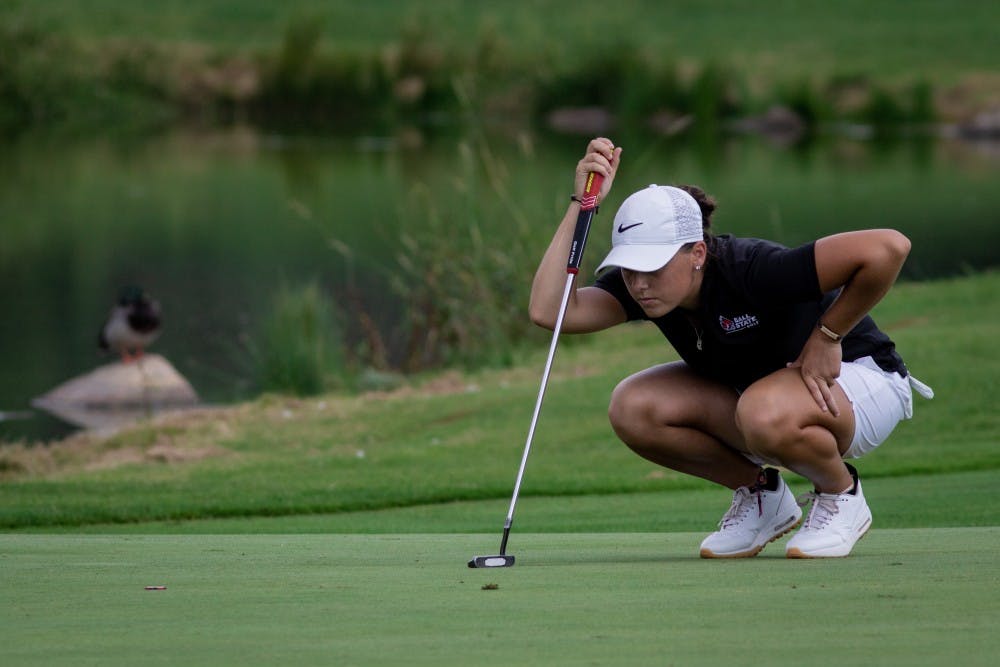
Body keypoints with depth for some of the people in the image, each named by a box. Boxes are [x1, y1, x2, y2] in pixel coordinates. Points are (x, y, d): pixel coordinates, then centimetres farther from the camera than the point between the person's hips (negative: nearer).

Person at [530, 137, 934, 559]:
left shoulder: (750, 271, -34)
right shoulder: (639, 286, -15)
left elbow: (888, 248, -40)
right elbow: (548, 310, -30)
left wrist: (827, 335, -26)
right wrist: (581, 204, -31)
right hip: (757, 392, 6)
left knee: (765, 414, -40)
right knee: (631, 409, -18)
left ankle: (841, 493, -7)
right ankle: (761, 495, 4)